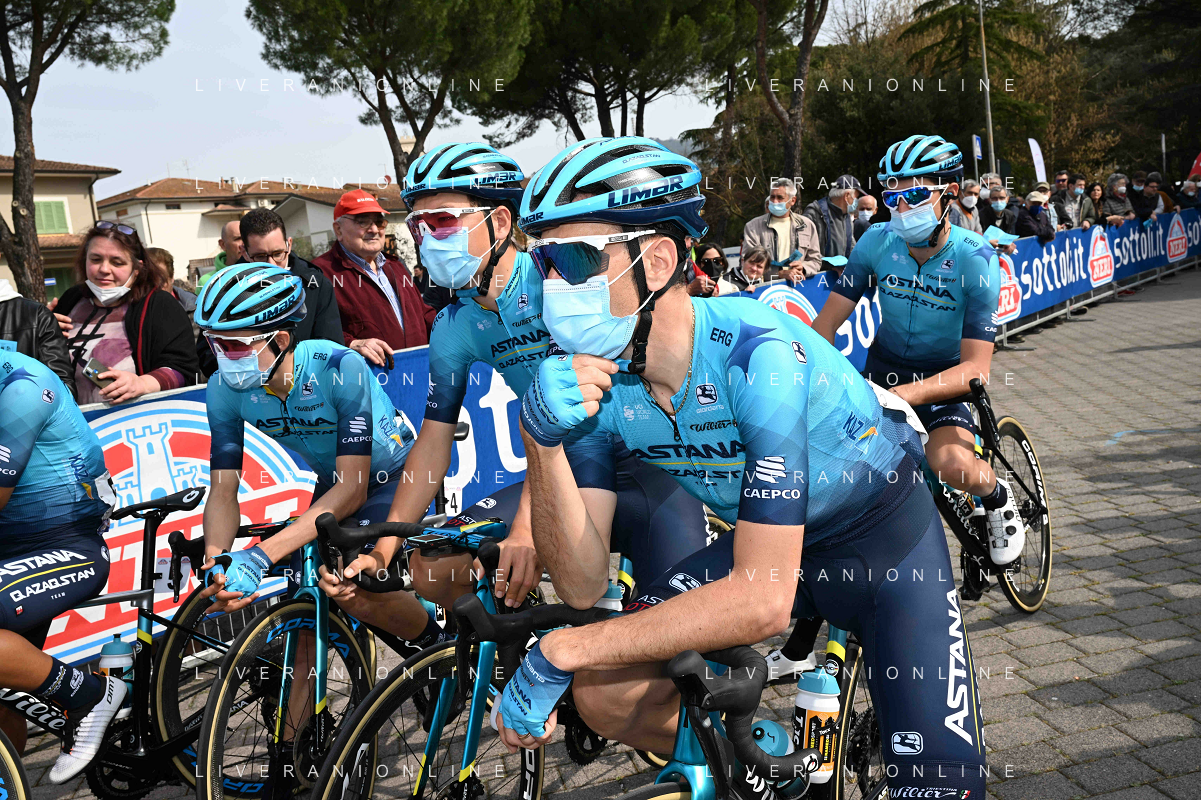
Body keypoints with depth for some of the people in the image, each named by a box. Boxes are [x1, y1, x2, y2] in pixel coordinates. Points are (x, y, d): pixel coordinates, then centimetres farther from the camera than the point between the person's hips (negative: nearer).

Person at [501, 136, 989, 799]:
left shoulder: (756, 354, -34)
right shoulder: (591, 380, -16)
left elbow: (763, 600, -37)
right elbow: (585, 585, -18)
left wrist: (561, 649, -34)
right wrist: (542, 439, -34)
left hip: (884, 537, -4)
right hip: (766, 538, 5)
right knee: (605, 693, -11)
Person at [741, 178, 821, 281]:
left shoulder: (807, 225, 20)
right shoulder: (753, 227, 9)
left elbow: (816, 260, 25)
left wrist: (802, 268, 2)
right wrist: (781, 274, -9)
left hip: (796, 287, 2)